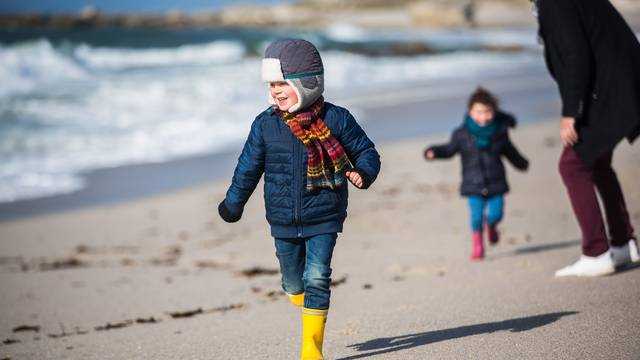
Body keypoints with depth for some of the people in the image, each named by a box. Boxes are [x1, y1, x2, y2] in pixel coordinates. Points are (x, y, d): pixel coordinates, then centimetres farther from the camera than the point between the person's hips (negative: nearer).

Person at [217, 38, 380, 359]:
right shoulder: (265, 125, -2)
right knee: (293, 282, 13)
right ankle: (310, 309, 44)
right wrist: (233, 204, 15)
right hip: (283, 222, 3)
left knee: (316, 278, -10)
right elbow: (249, 167, 9)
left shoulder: (336, 119, -8)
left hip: (324, 218, -3)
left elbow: (366, 152, 0)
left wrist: (363, 173, -21)